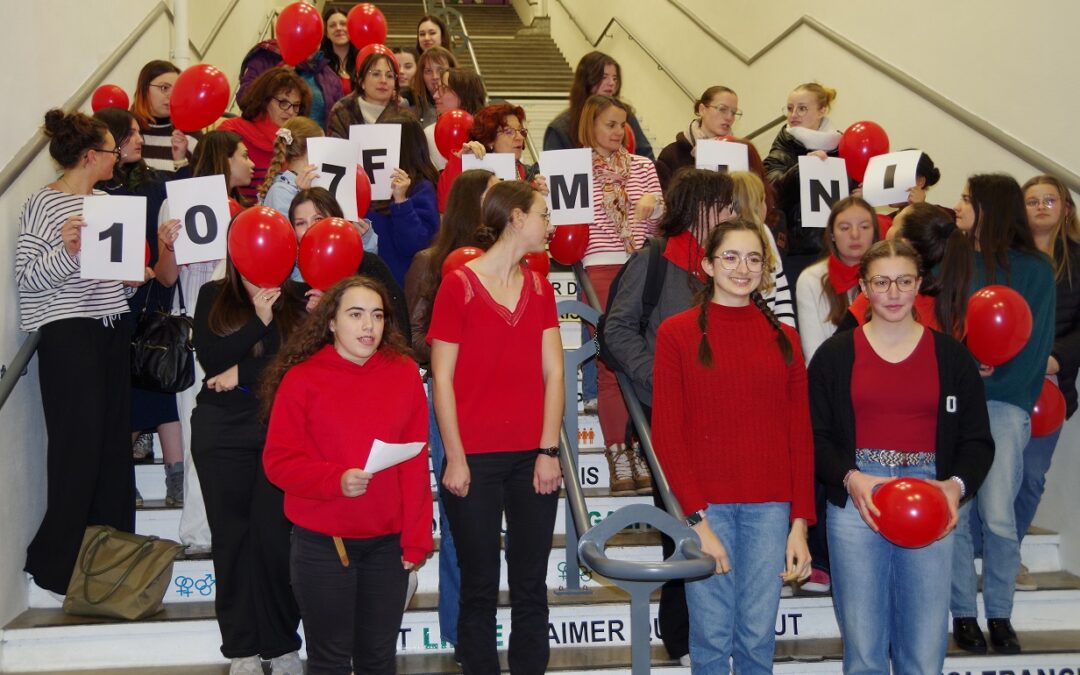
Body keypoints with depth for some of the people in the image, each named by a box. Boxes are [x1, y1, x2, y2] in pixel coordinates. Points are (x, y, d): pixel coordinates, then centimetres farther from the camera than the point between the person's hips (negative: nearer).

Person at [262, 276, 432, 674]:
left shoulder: (404, 373, 0)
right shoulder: (302, 378, -6)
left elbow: (416, 463, 1)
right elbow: (278, 460, -8)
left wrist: (416, 539, 0)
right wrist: (335, 480, -24)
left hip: (387, 544, 2)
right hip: (322, 543, -2)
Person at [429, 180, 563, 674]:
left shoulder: (540, 288, 11)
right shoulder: (458, 286, -4)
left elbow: (553, 373, 7)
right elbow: (442, 380, -5)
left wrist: (548, 451, -1)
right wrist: (455, 459, -9)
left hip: (532, 458, 4)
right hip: (474, 460, -4)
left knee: (531, 586, 7)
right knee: (479, 588, 5)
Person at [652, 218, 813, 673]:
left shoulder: (783, 338, 9)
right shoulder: (677, 333, 0)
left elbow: (800, 435, 8)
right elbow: (666, 434, -3)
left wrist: (800, 523, 0)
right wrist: (697, 519, -9)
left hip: (770, 507, 2)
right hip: (705, 504, -2)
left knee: (758, 637, 5)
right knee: (712, 636, 1)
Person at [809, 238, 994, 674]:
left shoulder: (950, 355, 9)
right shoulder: (835, 355, 6)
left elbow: (977, 439, 9)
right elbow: (815, 436, 4)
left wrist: (957, 484, -11)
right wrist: (850, 478, -14)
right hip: (855, 499, -1)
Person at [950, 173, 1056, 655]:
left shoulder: (1034, 268, 6)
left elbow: (1036, 341, 1)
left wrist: (993, 379, -12)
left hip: (1005, 404, -1)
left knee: (999, 515, -7)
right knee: (954, 512, -1)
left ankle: (1000, 615, 10)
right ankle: (963, 614, 12)